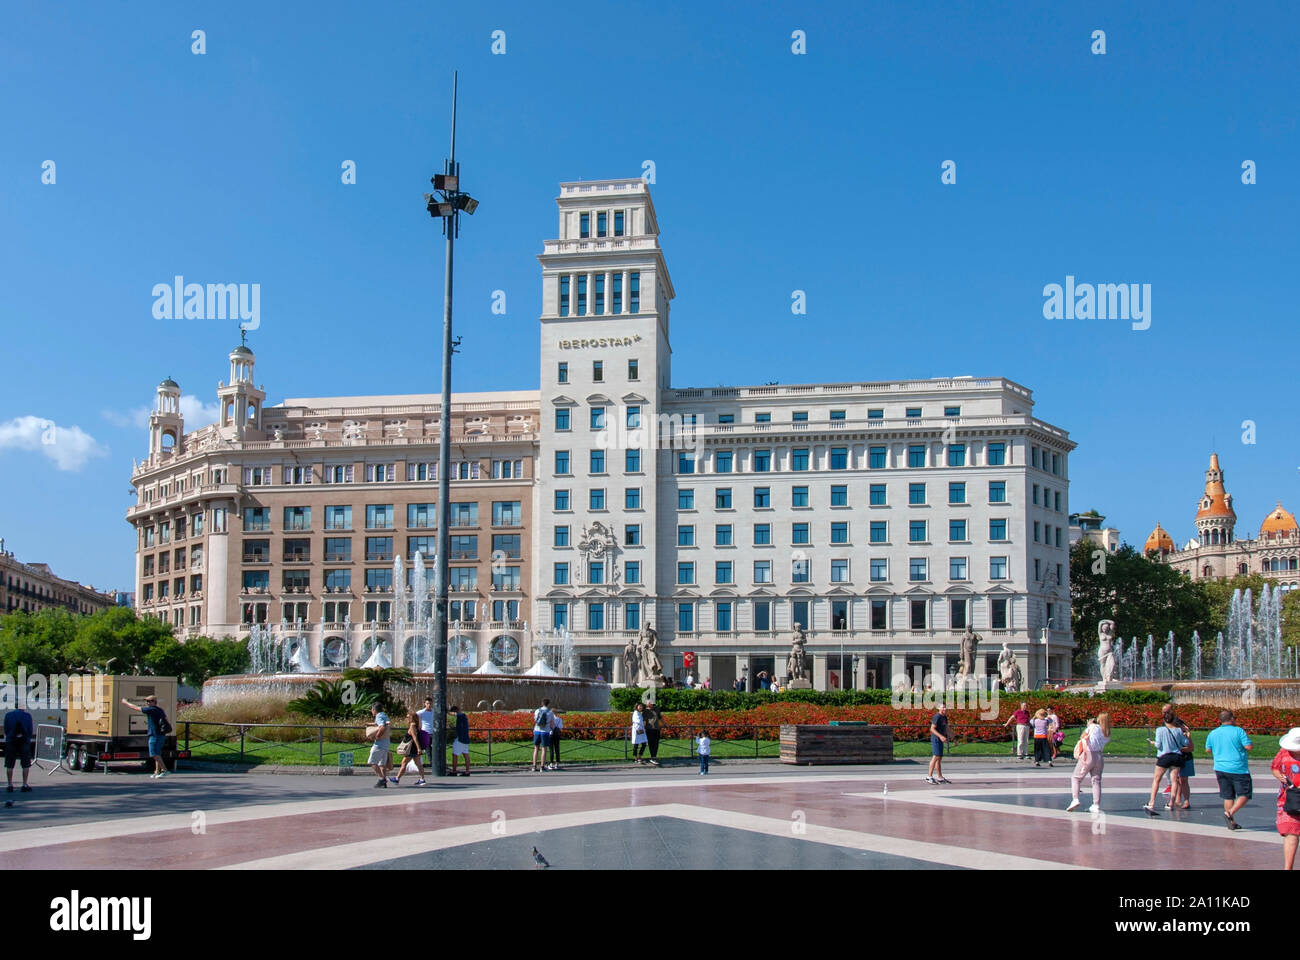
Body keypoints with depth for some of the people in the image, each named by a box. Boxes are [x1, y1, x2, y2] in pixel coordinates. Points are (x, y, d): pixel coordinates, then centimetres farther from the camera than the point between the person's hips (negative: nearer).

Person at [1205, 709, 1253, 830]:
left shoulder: (1213, 733, 6)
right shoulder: (1238, 731, -8)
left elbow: (1208, 750, 13)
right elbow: (1249, 746, -12)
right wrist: (1251, 744, 10)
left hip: (1220, 769, 5)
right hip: (1238, 769, -5)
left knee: (1228, 796, 10)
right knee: (1244, 795, 3)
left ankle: (1232, 823, 10)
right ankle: (1230, 813, -15)